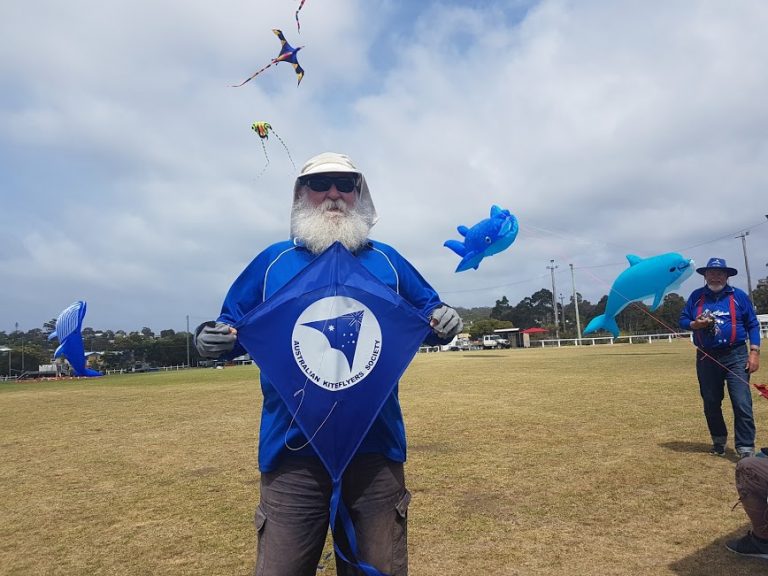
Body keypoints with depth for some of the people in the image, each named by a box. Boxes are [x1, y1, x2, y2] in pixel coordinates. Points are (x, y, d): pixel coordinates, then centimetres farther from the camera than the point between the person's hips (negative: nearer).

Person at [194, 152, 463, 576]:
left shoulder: (387, 260, 11)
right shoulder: (272, 262, 8)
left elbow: (427, 314, 16)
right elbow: (232, 326, 13)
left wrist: (443, 323, -7)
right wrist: (211, 339, -10)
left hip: (376, 448, 1)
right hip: (292, 451, 0)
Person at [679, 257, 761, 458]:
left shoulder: (738, 296, 2)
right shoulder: (696, 296, 7)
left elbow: (753, 325, 2)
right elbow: (683, 320, 10)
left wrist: (754, 352, -7)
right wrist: (695, 324, -13)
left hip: (735, 357, -2)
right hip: (706, 358, 3)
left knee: (742, 403, -10)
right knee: (710, 404, 13)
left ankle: (746, 449, -3)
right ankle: (719, 440, 32)